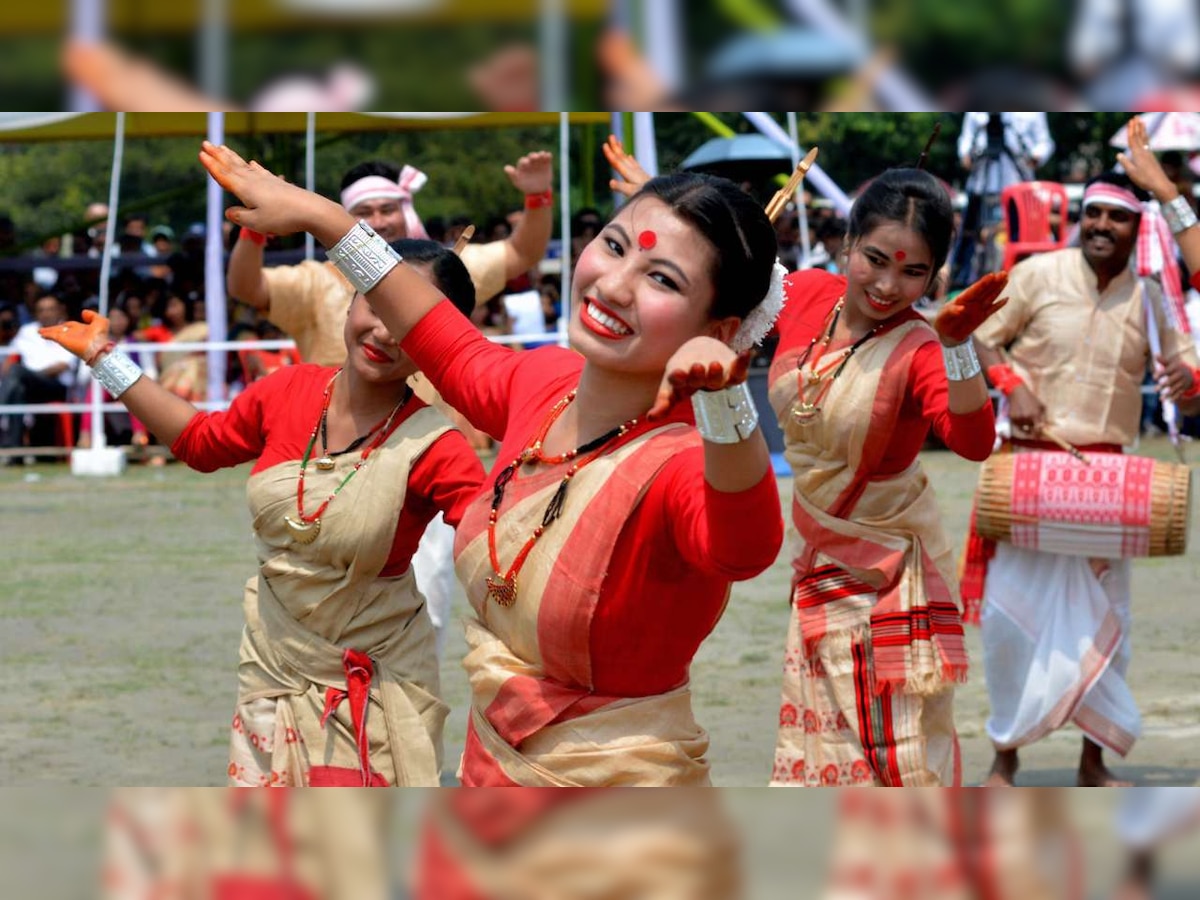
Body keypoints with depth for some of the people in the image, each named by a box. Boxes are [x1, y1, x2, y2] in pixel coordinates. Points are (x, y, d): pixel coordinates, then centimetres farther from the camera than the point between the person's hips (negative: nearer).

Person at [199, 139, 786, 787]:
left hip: (617, 780, -7)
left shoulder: (684, 462, -28)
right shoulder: (543, 383, -6)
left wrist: (723, 392, -68)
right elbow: (457, 357, 16)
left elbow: (743, 544, -51)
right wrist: (321, 218, 20)